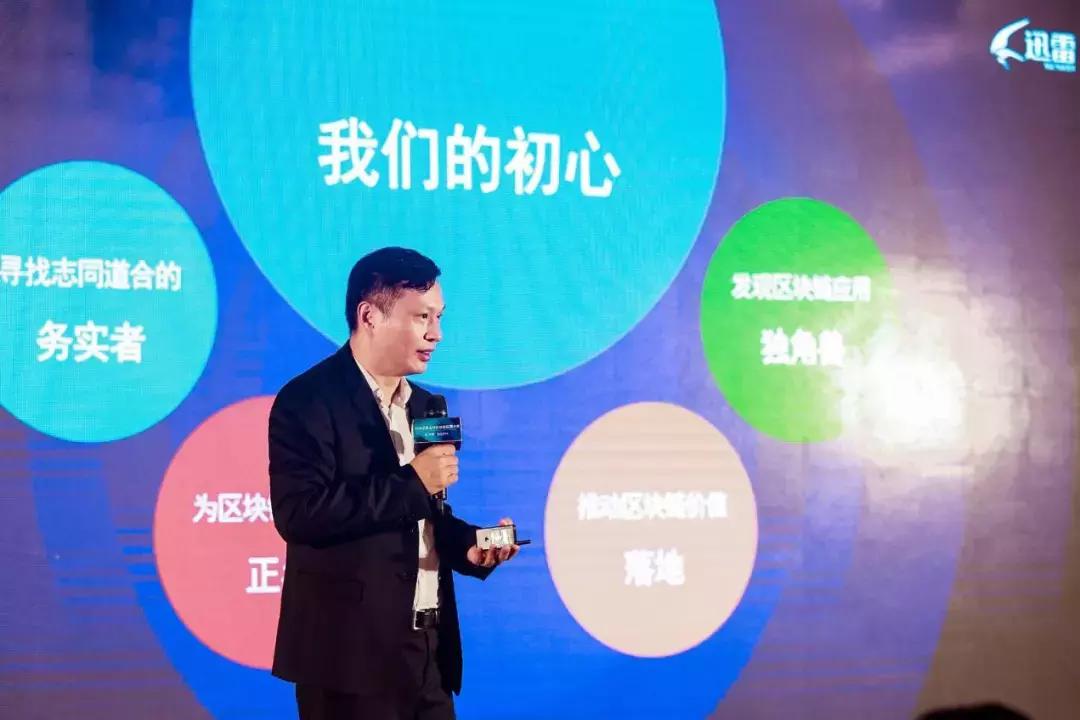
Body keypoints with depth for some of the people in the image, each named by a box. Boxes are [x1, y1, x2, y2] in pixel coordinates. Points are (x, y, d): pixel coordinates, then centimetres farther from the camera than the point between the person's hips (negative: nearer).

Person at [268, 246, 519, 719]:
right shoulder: (308, 401, -10)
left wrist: (468, 545, 1)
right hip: (353, 651, -7)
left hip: (429, 649, 7)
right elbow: (300, 512, -23)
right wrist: (412, 482, -19)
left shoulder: (426, 406, 14)